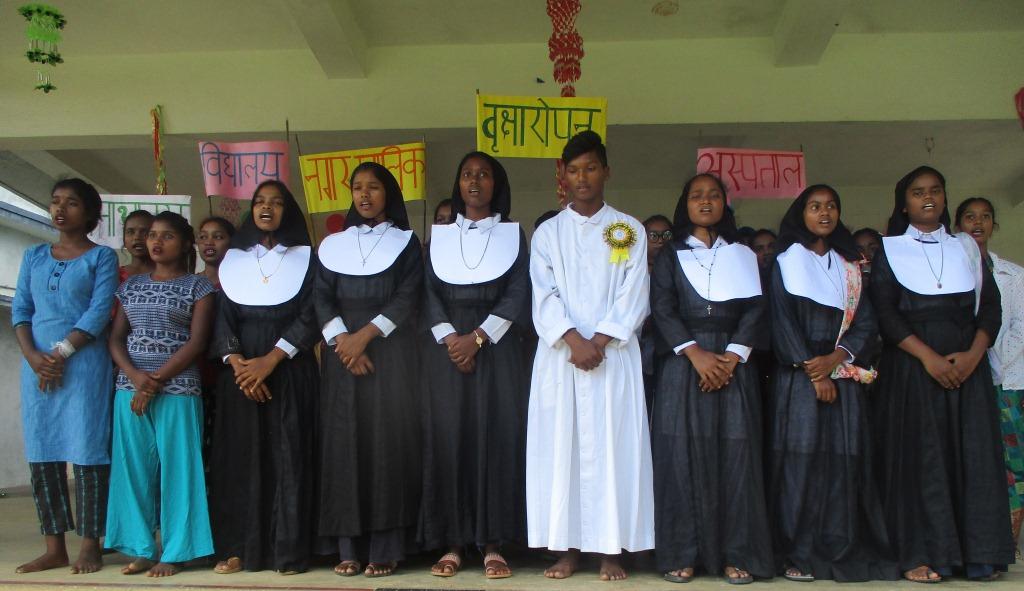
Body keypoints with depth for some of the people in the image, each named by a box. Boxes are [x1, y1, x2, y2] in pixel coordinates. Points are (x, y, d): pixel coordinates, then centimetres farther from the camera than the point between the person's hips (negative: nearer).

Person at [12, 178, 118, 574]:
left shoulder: (101, 257, 4)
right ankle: (54, 548, 12)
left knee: (86, 453, -4)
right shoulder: (34, 256, 17)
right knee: (42, 455, 4)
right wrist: (33, 355, -7)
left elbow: (99, 312, -6)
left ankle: (90, 546, 3)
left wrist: (61, 353, -13)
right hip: (37, 364, 5)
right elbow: (20, 309, 10)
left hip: (83, 365, -5)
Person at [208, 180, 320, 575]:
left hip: (289, 370, -2)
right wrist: (237, 363, -11)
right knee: (239, 455, 1)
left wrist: (270, 360, -13)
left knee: (288, 456, -3)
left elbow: (310, 317, -3)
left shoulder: (305, 258, 6)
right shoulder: (233, 259, 12)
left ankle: (289, 550, 1)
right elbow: (223, 318, 6)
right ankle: (237, 548, 5)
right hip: (241, 370, 2)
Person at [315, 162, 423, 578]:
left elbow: (408, 297, -3)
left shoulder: (406, 242, 9)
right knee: (344, 440, -2)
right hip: (342, 351, 2)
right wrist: (341, 338, -12)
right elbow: (321, 298, 6)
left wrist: (366, 334, -14)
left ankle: (385, 547, -2)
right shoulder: (333, 244, 15)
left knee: (388, 438, -6)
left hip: (390, 351, -2)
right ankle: (349, 547, 2)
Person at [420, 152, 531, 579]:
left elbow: (517, 295, -1)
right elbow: (429, 293, 5)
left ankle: (492, 544, 2)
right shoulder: (439, 235, 12)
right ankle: (452, 543, 6)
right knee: (448, 436, -1)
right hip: (447, 347, 1)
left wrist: (477, 337, -12)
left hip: (497, 347, -1)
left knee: (496, 436, -5)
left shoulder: (512, 234, 9)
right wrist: (450, 339, -11)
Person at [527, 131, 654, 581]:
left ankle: (610, 549, 6)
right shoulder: (547, 233, 11)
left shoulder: (630, 230, 9)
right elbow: (544, 296, 1)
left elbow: (633, 295, 0)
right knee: (559, 446, 0)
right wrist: (573, 339, -14)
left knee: (613, 446, -2)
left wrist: (599, 341, -12)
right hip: (560, 354, 1)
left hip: (614, 355, -1)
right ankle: (567, 548, 8)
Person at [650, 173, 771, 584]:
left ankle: (737, 554, 3)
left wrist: (732, 356, -10)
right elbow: (662, 308, 0)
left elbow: (755, 309, 5)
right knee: (682, 453, -4)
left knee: (736, 453, -3)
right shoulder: (671, 256, 12)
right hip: (685, 362, -1)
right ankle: (682, 553, 2)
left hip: (733, 363, 1)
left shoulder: (743, 255, 15)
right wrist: (696, 353, -13)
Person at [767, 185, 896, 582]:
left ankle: (841, 552, 6)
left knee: (844, 459, -1)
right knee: (800, 458, -7)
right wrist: (813, 372, -10)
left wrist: (835, 359, -8)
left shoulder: (850, 266, 17)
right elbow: (783, 322, -3)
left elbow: (866, 322, 9)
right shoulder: (787, 263, 5)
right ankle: (796, 555, -3)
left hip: (844, 376, 4)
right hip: (799, 376, -3)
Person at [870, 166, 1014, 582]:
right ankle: (922, 554, 0)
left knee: (974, 451, 0)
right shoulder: (890, 251, 5)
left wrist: (973, 354, -9)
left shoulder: (967, 247, 15)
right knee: (920, 452, -4)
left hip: (968, 362, 3)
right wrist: (928, 356, -15)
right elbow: (884, 311, -5)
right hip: (912, 363, -3)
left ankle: (979, 552, 7)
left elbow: (990, 305, 8)